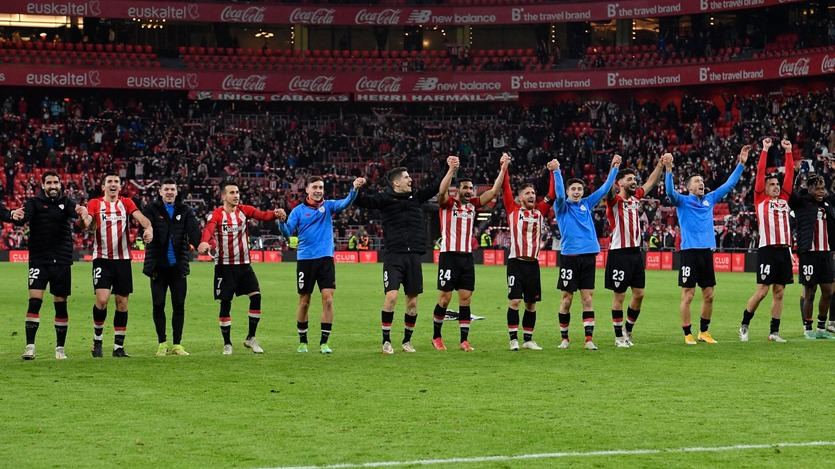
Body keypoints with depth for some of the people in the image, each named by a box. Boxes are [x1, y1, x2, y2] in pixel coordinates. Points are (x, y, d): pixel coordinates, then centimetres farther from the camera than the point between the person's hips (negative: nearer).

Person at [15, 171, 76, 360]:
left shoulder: (66, 203, 4)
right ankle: (30, 347, -10)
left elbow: (74, 214, -16)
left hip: (62, 261, 2)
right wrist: (15, 216, -40)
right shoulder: (35, 203, 1)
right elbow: (24, 217, -16)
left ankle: (60, 348, 16)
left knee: (61, 305, 6)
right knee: (34, 301, -12)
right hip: (39, 261, -1)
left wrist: (81, 213, -40)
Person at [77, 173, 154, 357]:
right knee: (102, 299, -15)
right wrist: (85, 217, -34)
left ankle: (118, 346, 12)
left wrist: (148, 227, -30)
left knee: (122, 302, 4)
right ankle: (97, 338, 6)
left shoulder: (126, 203, 7)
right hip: (102, 259, -2)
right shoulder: (95, 203, 3)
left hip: (123, 259, 2)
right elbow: (89, 225, -10)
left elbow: (140, 217, -9)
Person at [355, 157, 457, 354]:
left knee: (412, 301, 6)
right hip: (393, 256, -5)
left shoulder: (416, 197, 12)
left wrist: (451, 170, 8)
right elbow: (362, 201, -11)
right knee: (391, 296, -16)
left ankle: (407, 341, 21)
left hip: (413, 257, 5)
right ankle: (386, 341, -4)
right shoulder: (385, 198, -1)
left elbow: (435, 187, 16)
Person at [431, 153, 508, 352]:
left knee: (465, 298, 2)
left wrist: (503, 169, -4)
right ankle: (436, 337, 12)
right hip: (449, 255, -5)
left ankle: (464, 340, 4)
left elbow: (493, 191, 7)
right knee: (445, 298, -2)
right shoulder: (447, 203, -3)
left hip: (467, 256, 5)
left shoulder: (473, 204, 11)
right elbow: (442, 190, -24)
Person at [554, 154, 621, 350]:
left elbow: (604, 188, 13)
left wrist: (614, 168, 8)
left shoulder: (587, 204, 12)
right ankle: (564, 338, 13)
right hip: (569, 256, -3)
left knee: (588, 298, 0)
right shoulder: (562, 206, 1)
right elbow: (559, 194, -19)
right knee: (566, 299, 2)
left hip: (588, 255, 3)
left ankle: (589, 339, -1)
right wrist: (557, 172, -29)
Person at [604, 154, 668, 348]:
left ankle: (628, 330, 24)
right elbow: (609, 188, -28)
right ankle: (619, 337, 8)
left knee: (639, 293, 8)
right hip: (619, 253, -7)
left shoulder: (636, 197, 11)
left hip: (636, 252, 7)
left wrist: (661, 164, 8)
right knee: (619, 295, 1)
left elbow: (651, 182, 19)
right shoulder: (614, 200, -7)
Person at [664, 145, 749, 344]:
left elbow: (729, 184, 17)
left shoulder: (710, 199, 14)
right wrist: (668, 170, -33)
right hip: (690, 251, -5)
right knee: (688, 295, -4)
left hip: (707, 252, 5)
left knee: (709, 295, 8)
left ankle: (704, 331, 20)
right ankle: (687, 334, 2)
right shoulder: (683, 201, 0)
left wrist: (741, 164, 12)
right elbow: (670, 191, -19)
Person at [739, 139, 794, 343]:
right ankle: (744, 325, 10)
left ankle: (774, 331, 9)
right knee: (762, 290, -5)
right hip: (767, 249, -5)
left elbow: (789, 174, 15)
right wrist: (765, 150, 0)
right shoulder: (760, 200, 4)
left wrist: (788, 152, 13)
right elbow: (760, 173, -1)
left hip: (784, 249, 5)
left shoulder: (784, 199, 17)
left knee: (779, 292, 6)